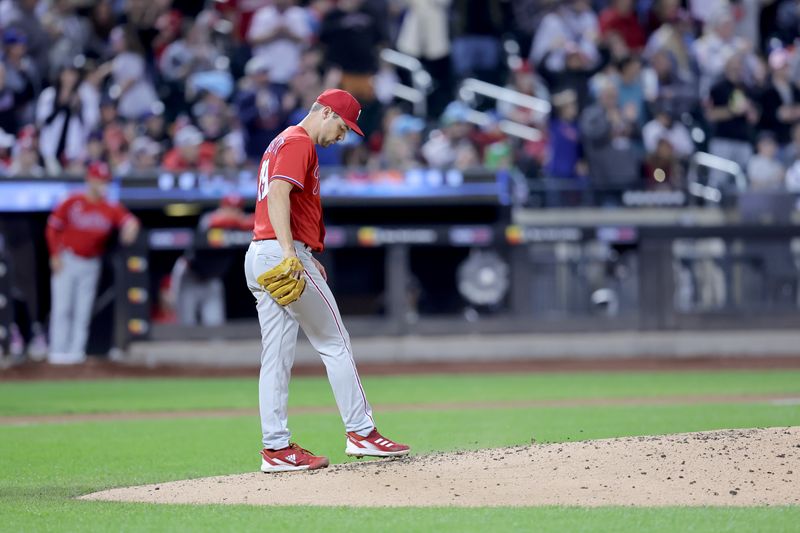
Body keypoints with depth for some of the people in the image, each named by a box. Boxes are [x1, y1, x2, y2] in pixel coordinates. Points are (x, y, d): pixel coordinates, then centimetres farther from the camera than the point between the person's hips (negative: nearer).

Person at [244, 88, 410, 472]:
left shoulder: (280, 143, 25)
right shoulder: (299, 142, -8)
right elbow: (278, 193, -22)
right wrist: (290, 254, -31)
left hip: (259, 257, 10)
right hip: (283, 254, -10)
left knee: (276, 357, 6)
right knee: (335, 344, -2)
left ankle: (276, 448, 3)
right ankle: (361, 432, 2)